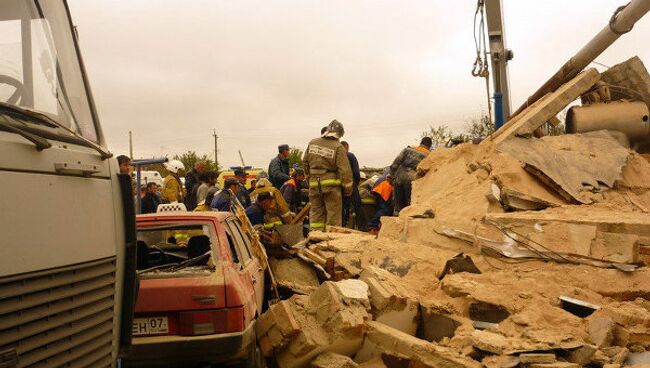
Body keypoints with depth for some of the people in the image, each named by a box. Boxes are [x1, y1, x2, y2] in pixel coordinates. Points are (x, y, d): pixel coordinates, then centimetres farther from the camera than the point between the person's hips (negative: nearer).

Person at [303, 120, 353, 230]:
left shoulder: (312, 143, 5)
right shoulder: (338, 147, -10)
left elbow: (305, 162, 13)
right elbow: (344, 169, -12)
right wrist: (348, 188, -5)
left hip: (314, 184, 4)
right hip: (331, 184, -4)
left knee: (316, 212, 13)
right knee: (333, 213, 5)